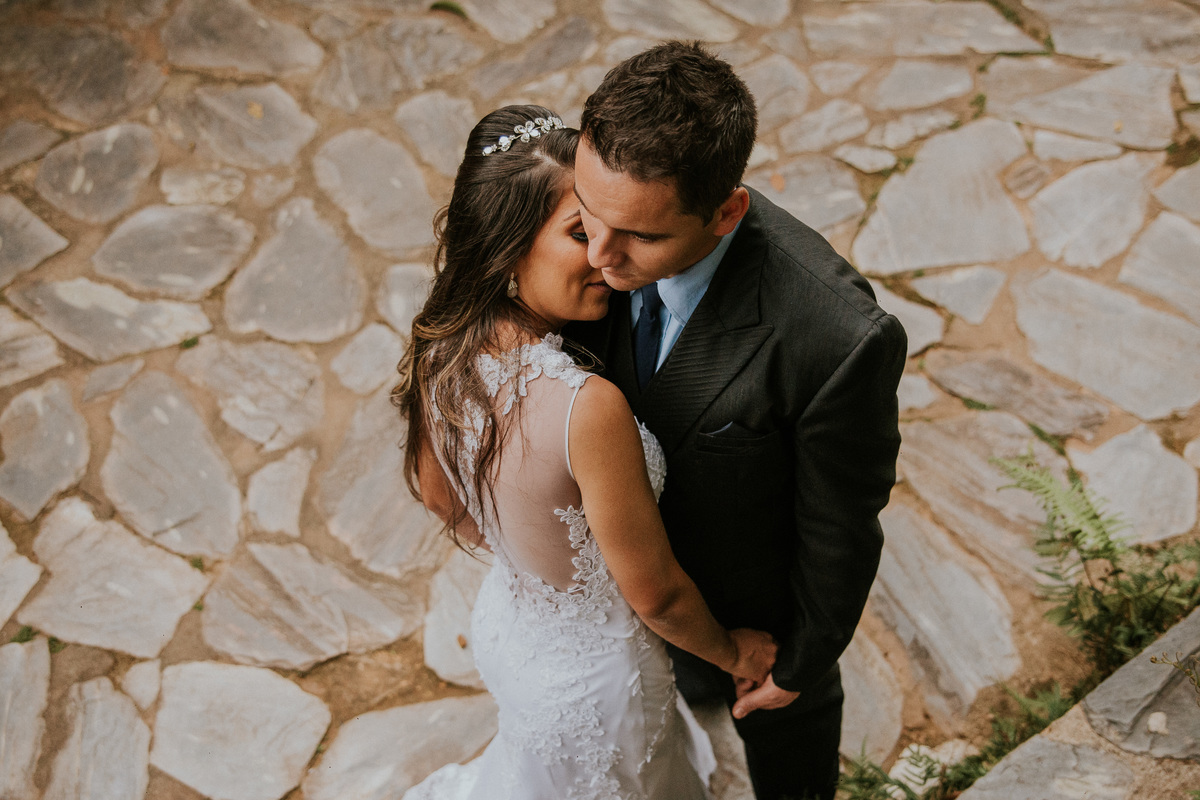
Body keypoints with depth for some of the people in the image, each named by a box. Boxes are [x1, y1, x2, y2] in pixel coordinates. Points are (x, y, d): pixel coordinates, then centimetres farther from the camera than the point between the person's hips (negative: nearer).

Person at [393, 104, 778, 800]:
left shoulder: (438, 350, -18)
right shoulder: (589, 408, -40)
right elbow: (654, 593, -25)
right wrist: (732, 652, -5)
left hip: (505, 623, 6)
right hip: (595, 682, -5)